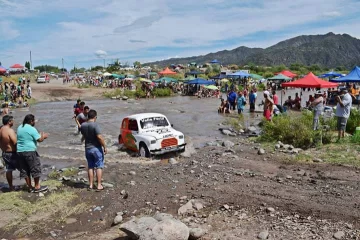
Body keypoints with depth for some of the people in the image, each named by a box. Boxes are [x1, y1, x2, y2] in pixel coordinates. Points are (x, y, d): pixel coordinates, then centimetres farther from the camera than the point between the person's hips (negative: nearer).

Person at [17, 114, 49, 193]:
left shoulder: (20, 127, 11)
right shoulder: (31, 129, -13)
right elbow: (39, 140, -14)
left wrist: (40, 136, 23)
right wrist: (43, 136, 7)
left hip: (20, 151, 8)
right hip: (30, 151, -8)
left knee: (25, 170, 12)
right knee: (35, 168, 4)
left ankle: (30, 187, 20)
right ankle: (37, 187, 11)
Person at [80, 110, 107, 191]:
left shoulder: (83, 125, 1)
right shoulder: (95, 125, -19)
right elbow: (99, 137, -24)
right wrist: (105, 147, -16)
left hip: (87, 148, 6)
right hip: (96, 148, -6)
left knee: (90, 167, 15)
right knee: (99, 167, 4)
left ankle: (91, 185, 19)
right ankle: (99, 185, 5)